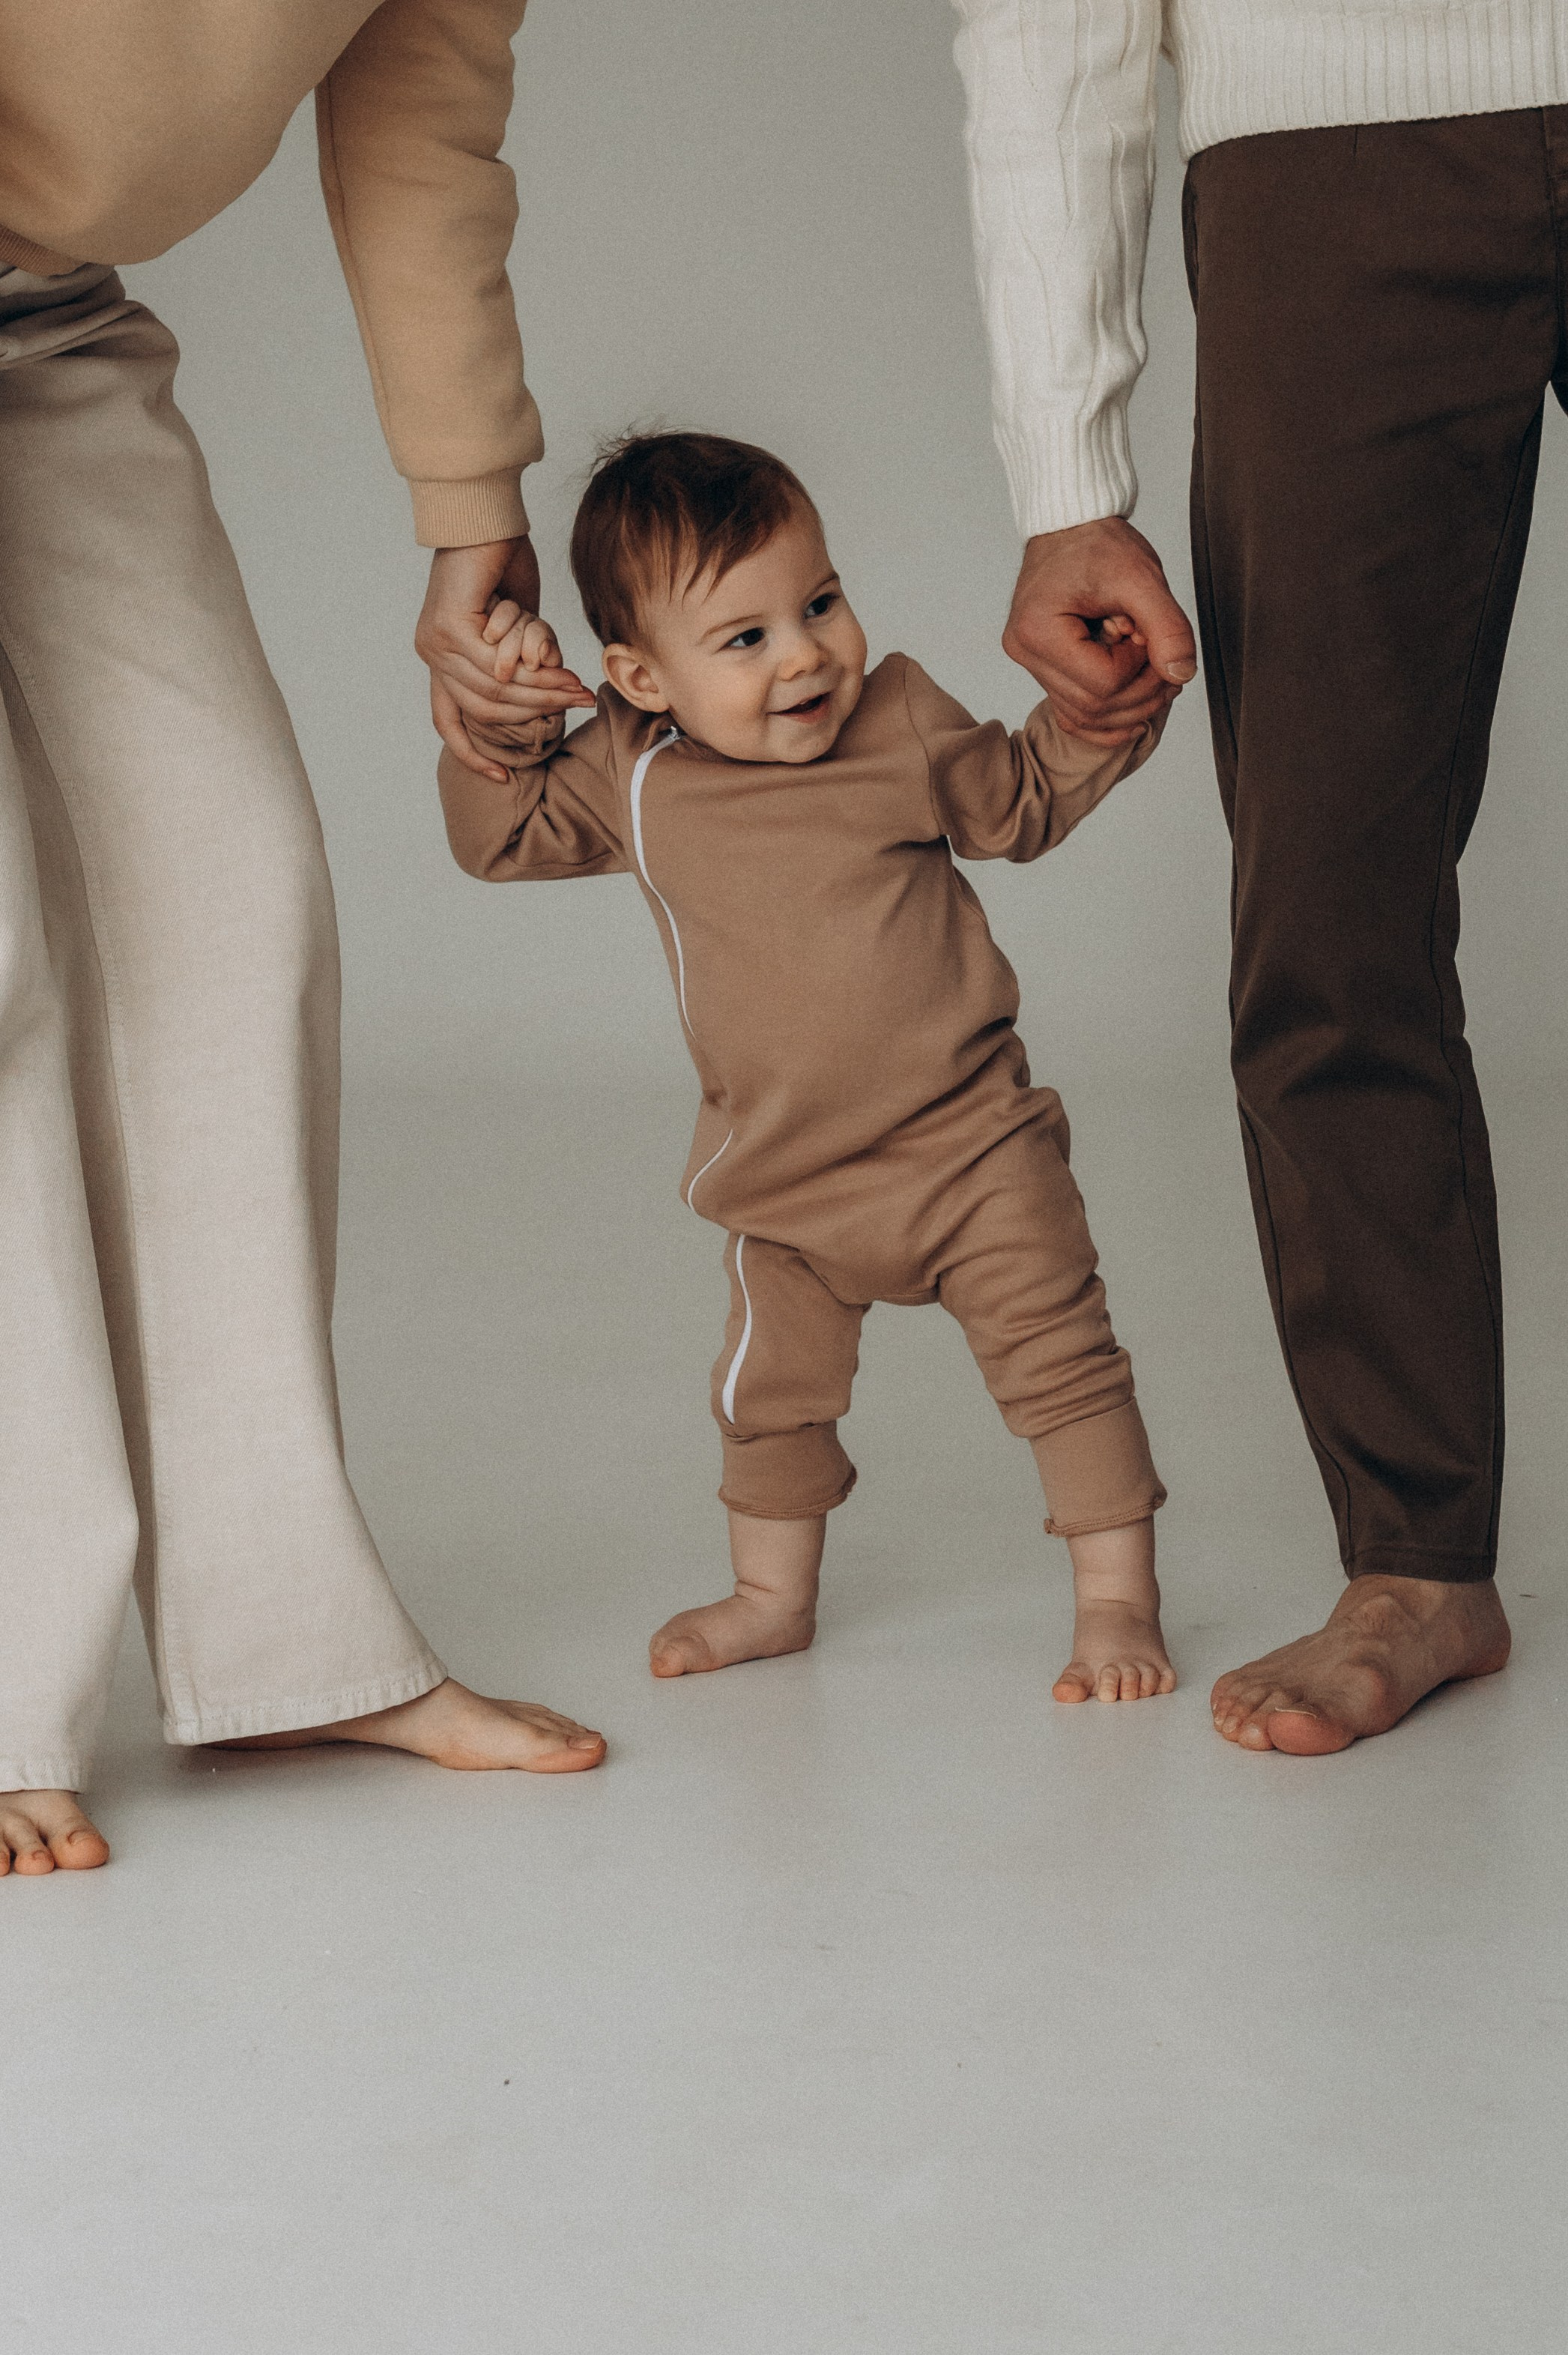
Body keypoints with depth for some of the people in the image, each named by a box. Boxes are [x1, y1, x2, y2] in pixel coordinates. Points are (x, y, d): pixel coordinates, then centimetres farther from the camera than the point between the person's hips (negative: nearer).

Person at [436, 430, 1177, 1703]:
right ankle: (775, 1593, 40)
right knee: (773, 1384, 18)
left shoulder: (905, 726, -10)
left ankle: (1119, 1597, 7)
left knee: (1058, 1357, -5)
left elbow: (1025, 802, 5)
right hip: (785, 1175, 3)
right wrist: (502, 723, -13)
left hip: (967, 1141, -3)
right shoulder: (631, 781, -8)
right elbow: (507, 836, 3)